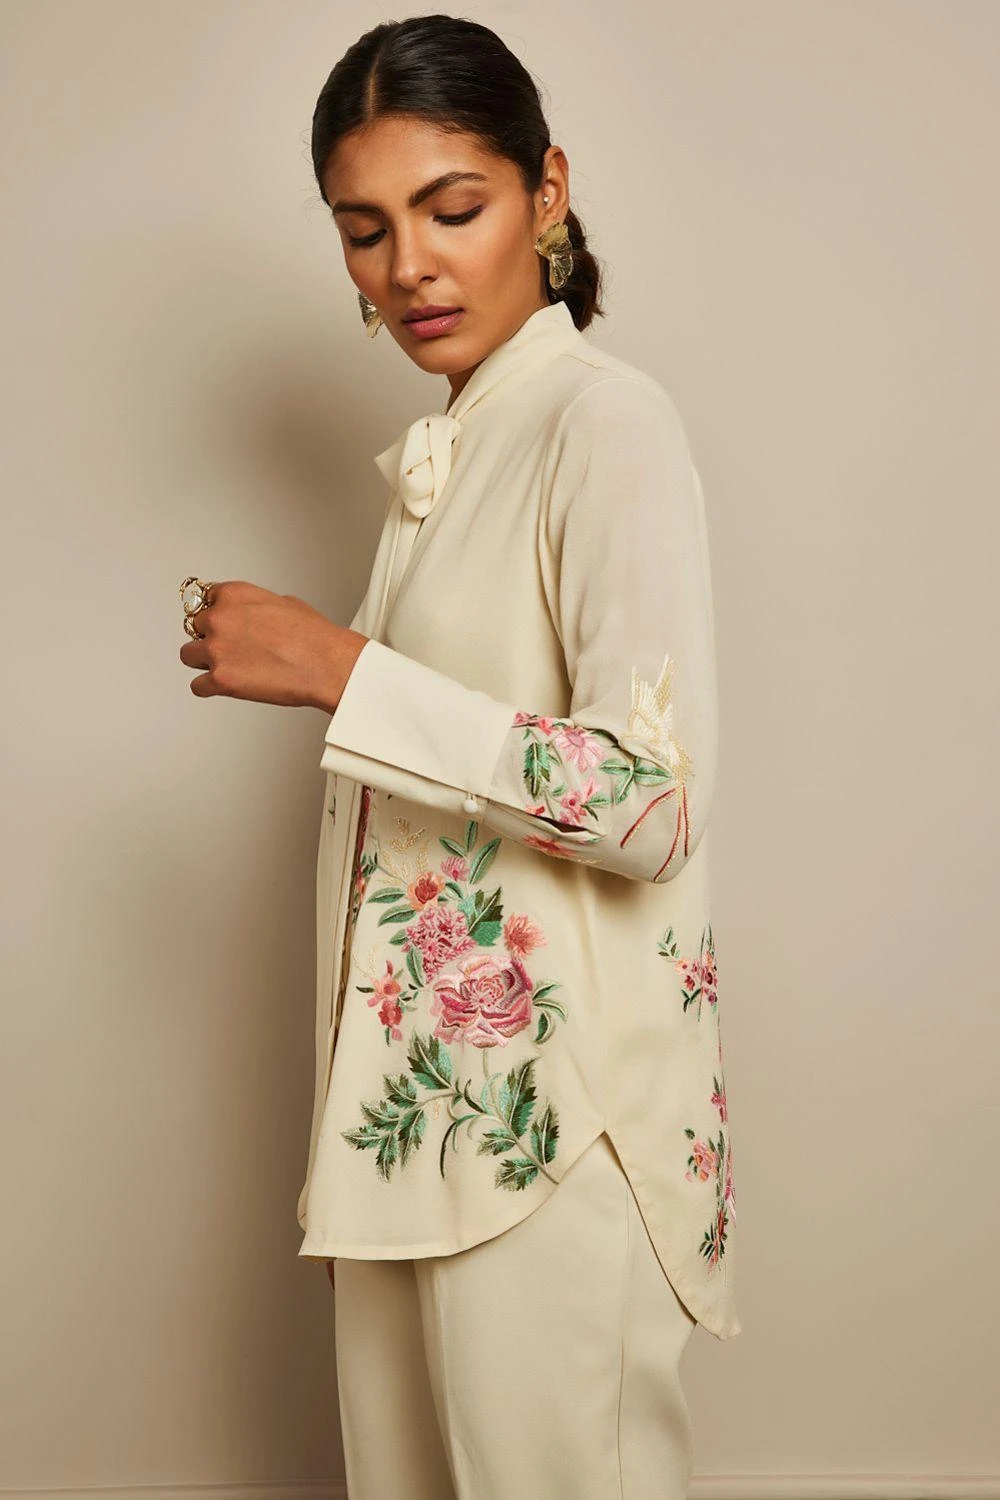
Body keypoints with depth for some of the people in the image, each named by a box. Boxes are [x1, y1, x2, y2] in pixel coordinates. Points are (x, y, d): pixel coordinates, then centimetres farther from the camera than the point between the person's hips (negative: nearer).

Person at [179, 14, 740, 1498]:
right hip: (425, 1082, 8)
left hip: (552, 1097, -8)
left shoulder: (608, 420, -12)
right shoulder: (443, 457, 14)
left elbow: (651, 804, -22)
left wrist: (345, 672, -20)